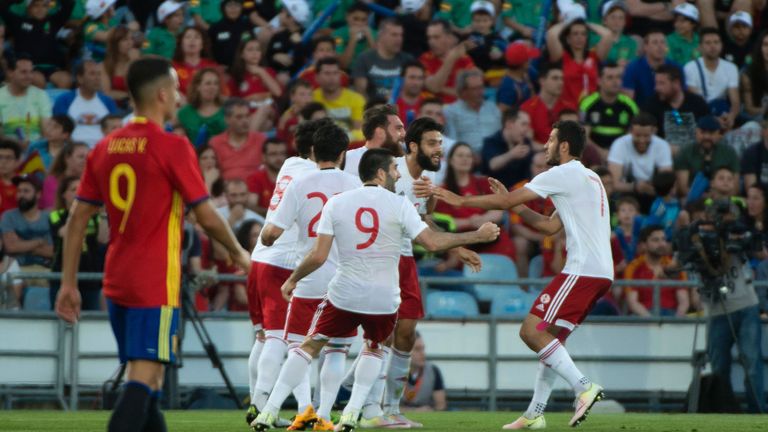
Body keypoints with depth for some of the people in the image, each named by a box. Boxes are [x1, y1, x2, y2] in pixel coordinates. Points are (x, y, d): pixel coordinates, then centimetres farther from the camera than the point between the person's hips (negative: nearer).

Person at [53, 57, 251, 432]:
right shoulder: (172, 148, -11)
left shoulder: (105, 148, 8)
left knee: (143, 377, 16)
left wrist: (69, 283, 12)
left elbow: (78, 218, 8)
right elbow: (207, 217, -9)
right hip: (155, 284, -7)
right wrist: (238, 253, 9)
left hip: (116, 283, 7)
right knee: (144, 377, -11)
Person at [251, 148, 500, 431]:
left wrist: (292, 280, 13)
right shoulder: (399, 205, -5)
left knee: (310, 346, 14)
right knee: (373, 347, 27)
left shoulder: (336, 203, -1)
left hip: (344, 295, 0)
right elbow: (431, 242, -9)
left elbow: (318, 255, -3)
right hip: (384, 299, 0)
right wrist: (478, 236, 1)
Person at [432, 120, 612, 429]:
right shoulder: (590, 179, 24)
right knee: (551, 337, 13)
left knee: (532, 331, -11)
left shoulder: (563, 175, -6)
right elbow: (552, 226, 26)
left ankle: (584, 387, -19)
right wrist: (512, 205, 24)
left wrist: (461, 200, 4)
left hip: (582, 271, -10)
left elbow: (507, 200, -5)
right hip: (601, 273, 10)